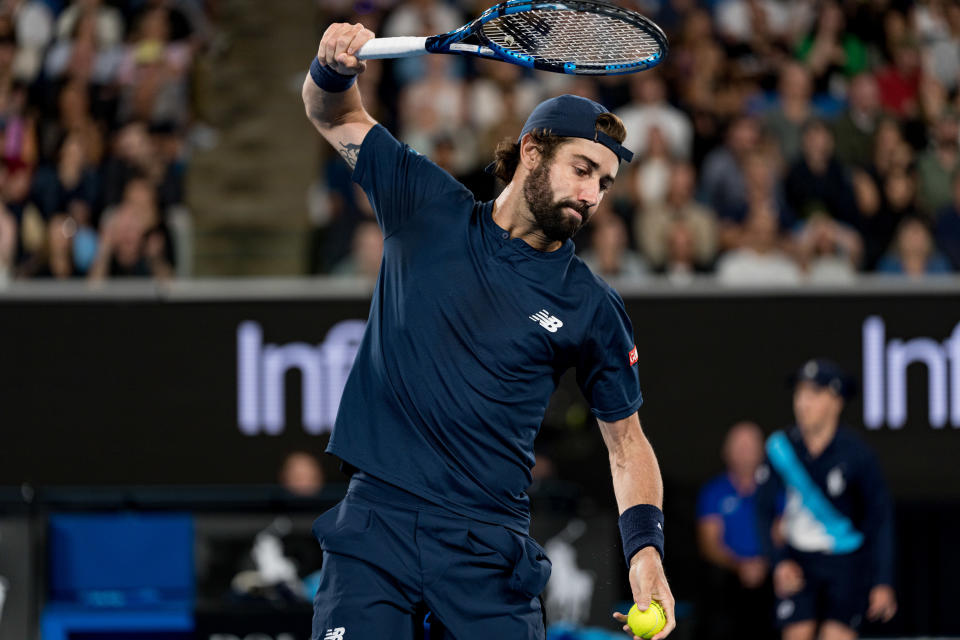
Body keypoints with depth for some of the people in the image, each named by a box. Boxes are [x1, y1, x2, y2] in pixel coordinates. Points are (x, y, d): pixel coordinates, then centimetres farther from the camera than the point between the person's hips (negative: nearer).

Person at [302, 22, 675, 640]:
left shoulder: (593, 309, 4)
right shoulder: (429, 207, 7)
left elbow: (627, 441, 11)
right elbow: (335, 116, 16)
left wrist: (646, 547, -5)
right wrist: (334, 69, -8)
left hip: (488, 541, 0)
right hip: (376, 519, 0)